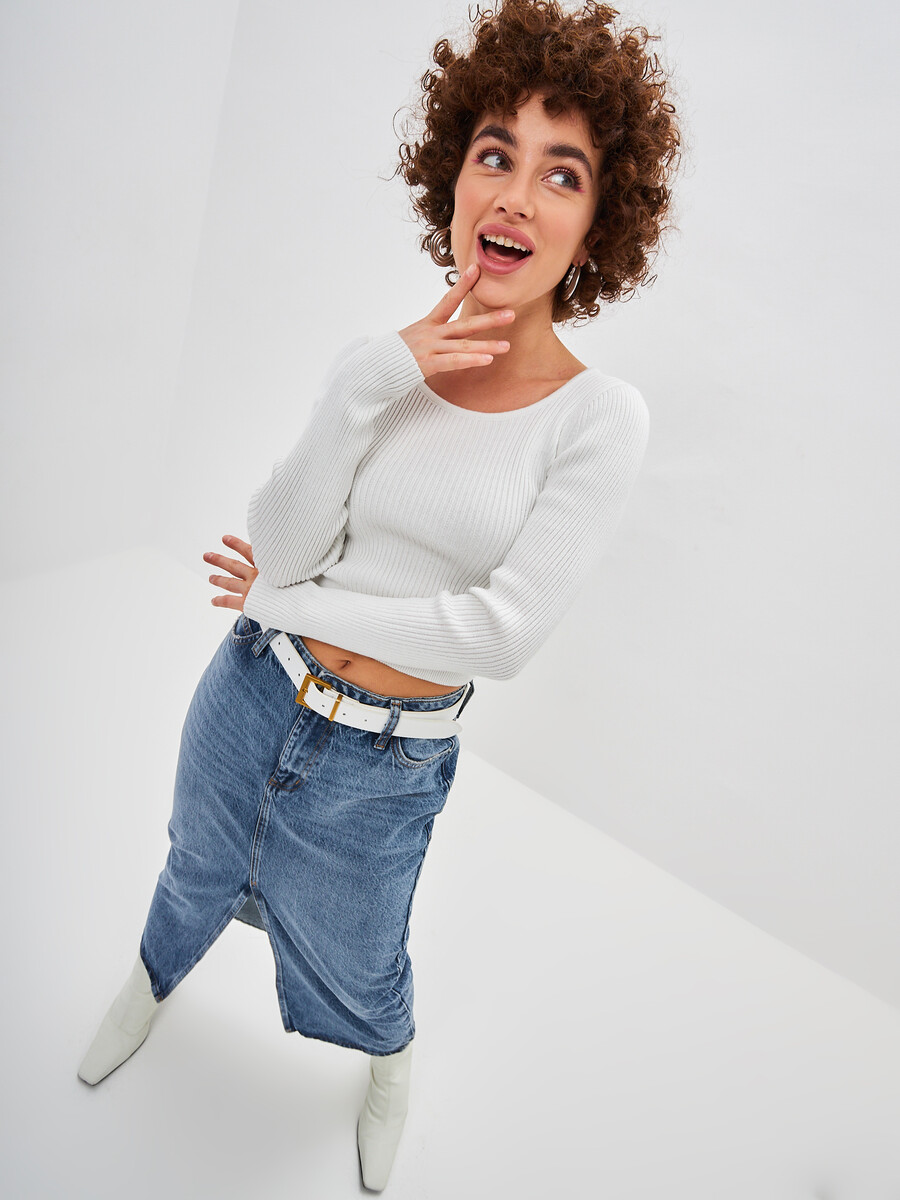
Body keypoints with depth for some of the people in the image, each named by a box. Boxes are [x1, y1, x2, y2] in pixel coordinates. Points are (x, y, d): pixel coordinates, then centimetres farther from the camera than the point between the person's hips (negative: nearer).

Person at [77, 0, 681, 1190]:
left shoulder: (599, 416, -18)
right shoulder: (384, 361, -9)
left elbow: (503, 632, -23)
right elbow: (278, 546, -14)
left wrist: (284, 601, -15)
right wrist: (364, 387, -28)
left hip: (383, 765, -3)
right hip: (252, 695, 3)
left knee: (344, 969, 22)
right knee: (197, 875, 31)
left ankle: (390, 1059, 61)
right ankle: (151, 982, 68)